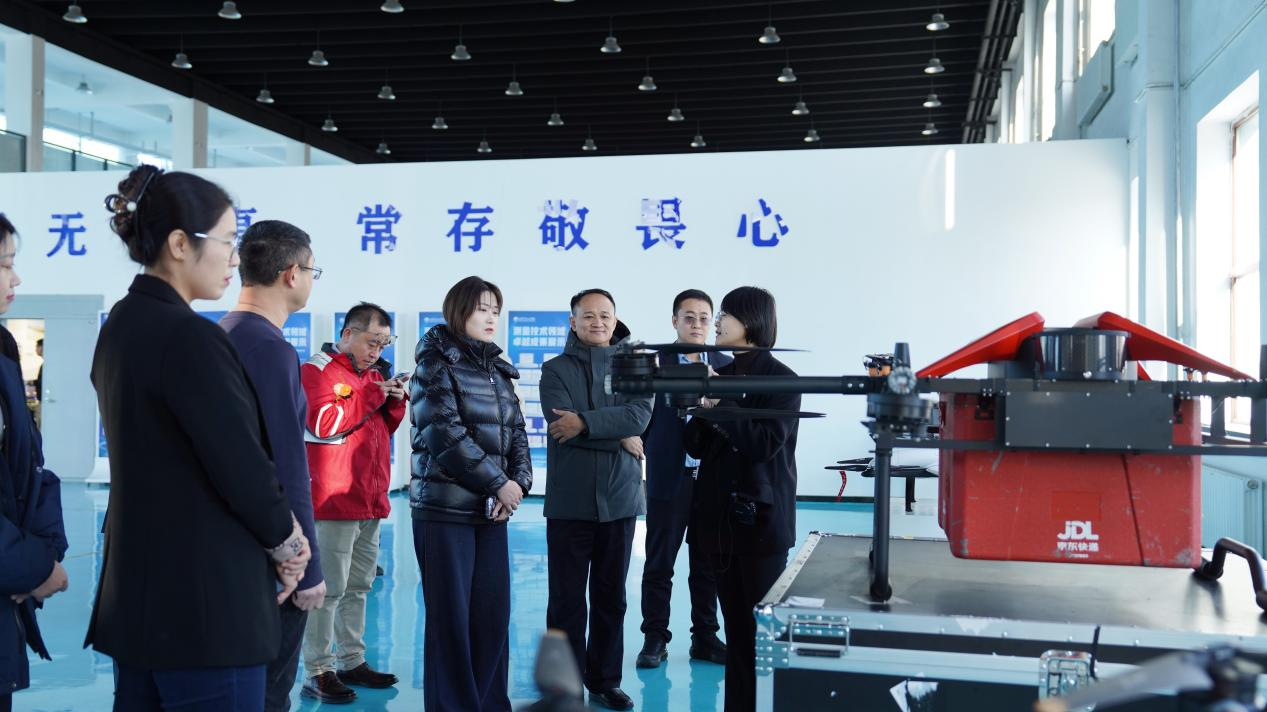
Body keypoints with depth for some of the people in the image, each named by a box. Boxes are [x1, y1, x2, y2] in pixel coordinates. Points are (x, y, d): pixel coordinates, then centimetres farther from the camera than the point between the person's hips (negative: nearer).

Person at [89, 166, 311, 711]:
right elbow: (241, 465, -19)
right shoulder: (190, 336, -20)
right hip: (202, 602, -9)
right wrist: (284, 541, 1)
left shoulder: (120, 327, 8)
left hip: (136, 590, 9)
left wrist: (270, 530, 6)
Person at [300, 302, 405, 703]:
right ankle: (317, 673, -2)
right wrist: (372, 396, -16)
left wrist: (395, 403, 2)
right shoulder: (317, 370, -6)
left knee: (358, 587, 12)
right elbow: (323, 422, -20)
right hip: (334, 500, -8)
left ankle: (352, 662, 20)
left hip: (371, 501, 8)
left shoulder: (375, 372, 18)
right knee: (329, 588, -8)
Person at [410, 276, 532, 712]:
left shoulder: (498, 371, 15)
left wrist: (519, 483, -7)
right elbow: (445, 435, -15)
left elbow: (516, 434, 12)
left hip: (492, 510, 6)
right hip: (445, 509, -6)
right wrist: (500, 483, -14)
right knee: (451, 617, 0)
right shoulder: (435, 365, -5)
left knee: (494, 614, 6)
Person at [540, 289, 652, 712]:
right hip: (569, 500, -2)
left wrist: (585, 422, -19)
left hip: (619, 499, 2)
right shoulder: (556, 369, 4)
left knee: (611, 598, 11)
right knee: (566, 599, 3)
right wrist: (620, 437, -12)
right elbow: (560, 422, -13)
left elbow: (640, 415, -10)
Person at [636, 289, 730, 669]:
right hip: (669, 478, -3)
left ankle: (705, 638, 21)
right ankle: (655, 638, 16)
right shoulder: (654, 361, -1)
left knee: (708, 564, 10)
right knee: (659, 563, 5)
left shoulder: (725, 364, 8)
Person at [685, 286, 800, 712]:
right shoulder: (719, 375, 11)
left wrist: (719, 404, -18)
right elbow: (696, 446, 10)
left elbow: (765, 443, -17)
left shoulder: (780, 379, -6)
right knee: (735, 624, 12)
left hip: (761, 518, -6)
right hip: (720, 516, 6)